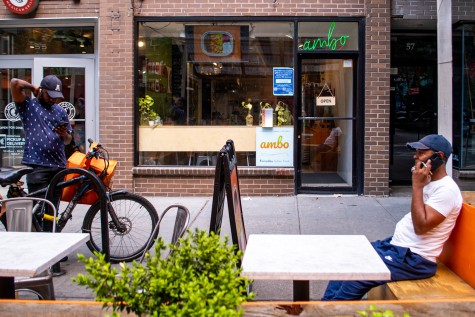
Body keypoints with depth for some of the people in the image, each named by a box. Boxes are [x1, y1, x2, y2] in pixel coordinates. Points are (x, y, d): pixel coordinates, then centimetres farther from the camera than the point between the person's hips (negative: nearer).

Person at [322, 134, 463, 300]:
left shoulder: (447, 189, -17)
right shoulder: (430, 182, 13)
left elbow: (421, 227, -26)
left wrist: (417, 185, -24)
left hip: (414, 258, -10)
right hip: (397, 245, 10)